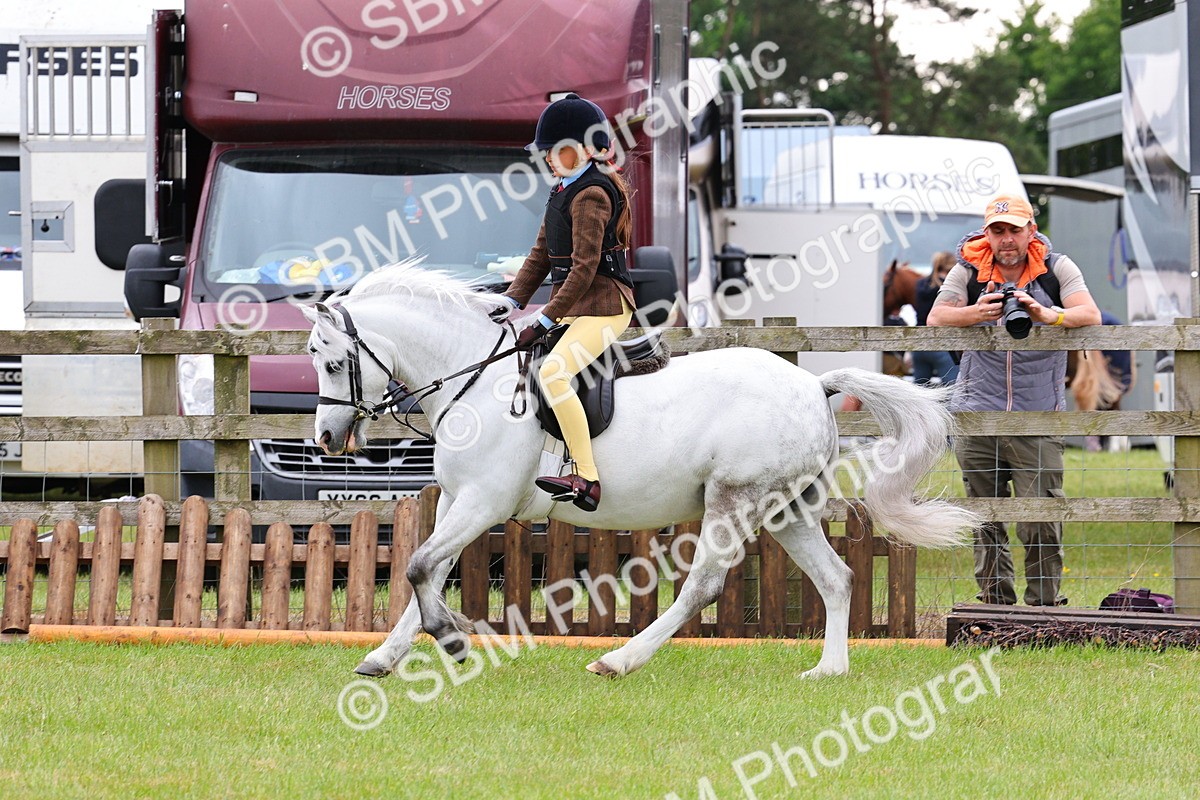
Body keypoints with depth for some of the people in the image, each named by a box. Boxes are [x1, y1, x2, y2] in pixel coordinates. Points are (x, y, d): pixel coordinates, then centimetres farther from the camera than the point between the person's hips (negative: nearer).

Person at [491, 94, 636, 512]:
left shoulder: (590, 196, -15)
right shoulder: (563, 193, 16)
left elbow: (585, 267, -21)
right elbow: (541, 255, 17)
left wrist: (546, 320, -23)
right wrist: (514, 301, 3)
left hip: (603, 306, -11)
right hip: (572, 306, 11)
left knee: (553, 372, -30)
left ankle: (587, 480, -33)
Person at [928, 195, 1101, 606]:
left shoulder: (1056, 268, 2)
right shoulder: (969, 269, 5)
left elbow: (1090, 315, -11)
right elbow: (936, 318, -6)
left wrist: (1047, 315, -31)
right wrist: (976, 313, -27)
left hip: (1038, 420, -2)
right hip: (976, 417, 2)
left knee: (1041, 523, -8)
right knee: (986, 521, 6)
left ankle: (1044, 607, 1)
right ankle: (996, 605, 14)